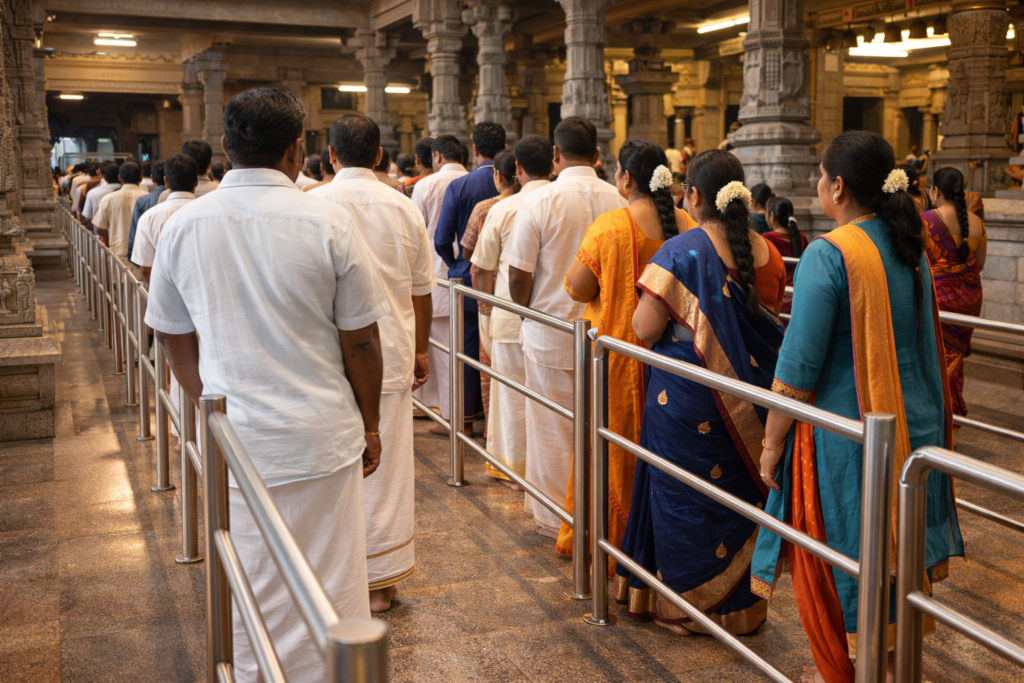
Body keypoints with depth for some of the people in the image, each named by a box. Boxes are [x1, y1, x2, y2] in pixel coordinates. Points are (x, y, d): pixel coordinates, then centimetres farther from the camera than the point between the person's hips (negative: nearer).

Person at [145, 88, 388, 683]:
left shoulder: (183, 226, -1)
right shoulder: (329, 222, -10)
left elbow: (175, 339, 8)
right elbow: (361, 341, -5)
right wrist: (371, 424, 8)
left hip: (234, 439, 3)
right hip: (321, 436, -2)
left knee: (253, 596, 15)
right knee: (330, 590, 12)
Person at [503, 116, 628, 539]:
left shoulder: (540, 202, -12)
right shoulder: (618, 201, -4)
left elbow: (519, 274, -11)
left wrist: (526, 313, 8)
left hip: (552, 333, -3)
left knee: (554, 428, 8)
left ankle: (556, 518, 19)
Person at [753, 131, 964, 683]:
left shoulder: (828, 255, -18)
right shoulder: (910, 249, 4)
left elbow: (798, 369, -19)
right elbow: (920, 344, 15)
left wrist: (772, 442, -10)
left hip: (844, 435, -7)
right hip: (913, 428, 7)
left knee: (835, 561, 10)